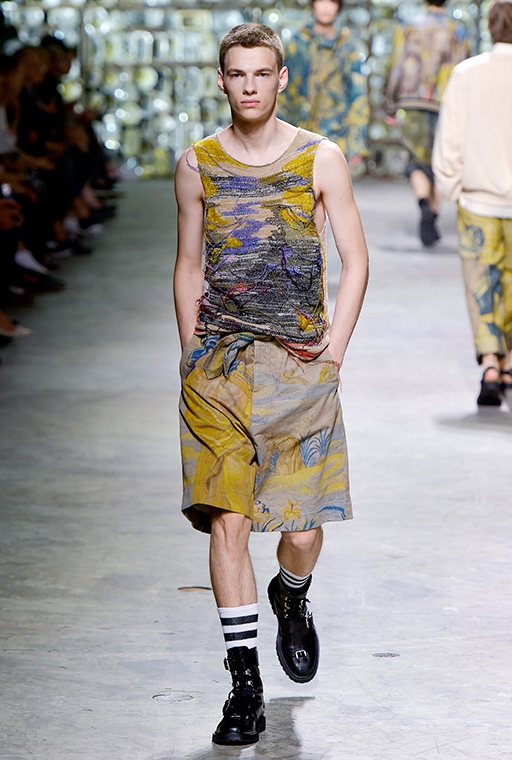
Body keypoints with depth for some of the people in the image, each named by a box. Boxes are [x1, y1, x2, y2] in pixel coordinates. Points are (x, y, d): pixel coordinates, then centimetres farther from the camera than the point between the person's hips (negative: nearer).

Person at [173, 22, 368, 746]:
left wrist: (332, 351, -3)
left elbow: (356, 260, 5)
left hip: (299, 364, -1)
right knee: (227, 521, -7)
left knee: (302, 530, -2)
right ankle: (245, 688, 1)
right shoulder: (197, 164, 6)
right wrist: (192, 355, 9)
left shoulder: (320, 158, 1)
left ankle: (292, 601, 35)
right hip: (218, 365, 1)